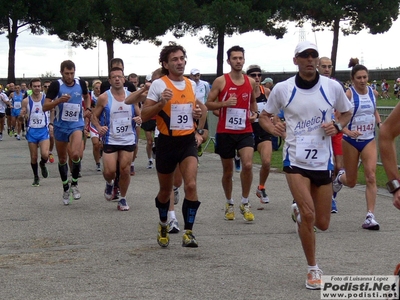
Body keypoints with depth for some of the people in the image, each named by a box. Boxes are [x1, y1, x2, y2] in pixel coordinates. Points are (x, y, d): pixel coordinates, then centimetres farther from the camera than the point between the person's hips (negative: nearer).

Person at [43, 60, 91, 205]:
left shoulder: (81, 83, -1)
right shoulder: (56, 85, -10)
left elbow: (86, 96, 22)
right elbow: (45, 107, -13)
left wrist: (88, 109, 5)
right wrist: (59, 100, -28)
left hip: (76, 125, 0)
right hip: (60, 126, 0)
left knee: (75, 154, -22)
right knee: (62, 159, 12)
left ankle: (74, 184, 0)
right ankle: (66, 188, 30)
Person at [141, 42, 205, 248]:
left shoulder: (192, 85, 7)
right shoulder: (159, 84, -7)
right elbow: (144, 115, -10)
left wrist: (200, 112, 5)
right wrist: (161, 103, -25)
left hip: (188, 141, 2)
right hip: (167, 142, -2)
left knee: (191, 185, -17)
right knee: (165, 190, 12)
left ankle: (188, 233, -12)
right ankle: (163, 226, 38)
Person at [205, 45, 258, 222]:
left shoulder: (251, 82, 6)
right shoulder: (220, 81, -5)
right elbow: (208, 104, -3)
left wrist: (255, 113, 3)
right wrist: (224, 103, -20)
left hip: (245, 131, 2)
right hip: (225, 132, -1)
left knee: (248, 165, -19)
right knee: (227, 171, 9)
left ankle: (245, 204, -2)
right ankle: (229, 204, 31)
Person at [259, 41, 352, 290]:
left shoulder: (333, 87, -3)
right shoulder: (282, 89, -4)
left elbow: (347, 113, 13)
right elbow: (264, 116, 10)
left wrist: (337, 126, -7)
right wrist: (271, 127, -10)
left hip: (323, 161, 2)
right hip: (295, 159, -2)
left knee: (322, 223, 7)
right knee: (308, 215, -17)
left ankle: (298, 212, 44)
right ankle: (313, 269, 1)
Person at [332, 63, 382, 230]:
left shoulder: (373, 93, 3)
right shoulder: (348, 94, -12)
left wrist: (379, 123, 4)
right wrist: (348, 132, -33)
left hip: (369, 140, 3)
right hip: (351, 141, -3)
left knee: (371, 177, -12)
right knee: (351, 182, 9)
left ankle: (370, 217, -11)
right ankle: (340, 177, 46)